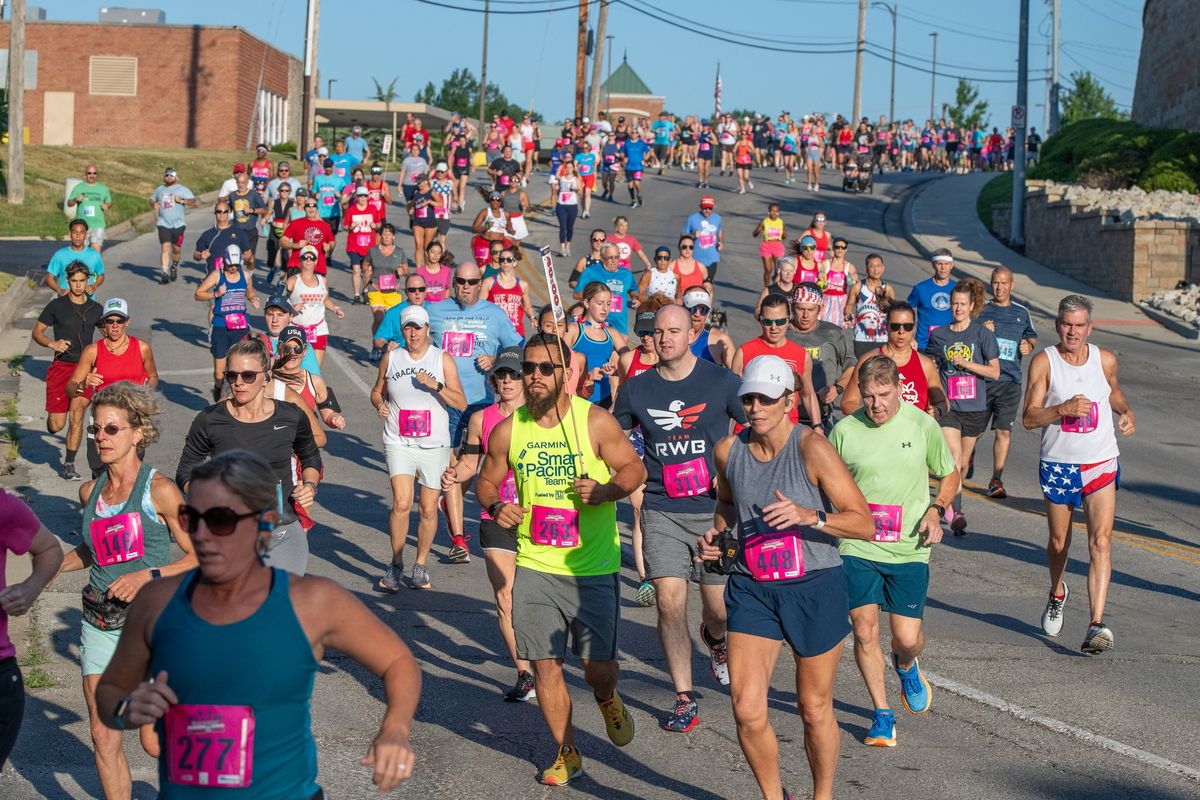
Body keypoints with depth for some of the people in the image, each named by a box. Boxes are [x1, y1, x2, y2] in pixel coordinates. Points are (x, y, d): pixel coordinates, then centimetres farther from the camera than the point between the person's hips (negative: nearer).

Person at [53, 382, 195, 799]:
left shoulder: (159, 490, -10)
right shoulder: (90, 492, 7)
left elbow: (200, 556, -8)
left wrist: (149, 576, -19)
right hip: (99, 623, 5)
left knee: (155, 742, -2)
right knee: (103, 737, 5)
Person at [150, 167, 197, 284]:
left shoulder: (182, 189, 4)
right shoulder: (159, 190, 14)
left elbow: (196, 202, -2)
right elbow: (152, 199, 32)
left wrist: (182, 200, -14)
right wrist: (154, 204, 8)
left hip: (178, 225, -1)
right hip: (164, 224, 1)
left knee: (176, 249, 6)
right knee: (165, 248, -12)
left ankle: (174, 267, 34)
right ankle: (165, 273, -13)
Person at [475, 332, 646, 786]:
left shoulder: (595, 422, -8)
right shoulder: (507, 431, 0)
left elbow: (635, 469, 0)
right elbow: (487, 481, 13)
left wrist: (603, 492, -19)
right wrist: (495, 506, -9)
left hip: (593, 567, -2)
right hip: (534, 565, 2)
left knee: (598, 666, -2)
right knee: (545, 665, 3)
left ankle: (607, 700, 36)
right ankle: (567, 754, 23)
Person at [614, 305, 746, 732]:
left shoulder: (721, 381, -2)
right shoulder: (637, 389, 4)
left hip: (714, 510, -1)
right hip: (662, 512, 1)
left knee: (718, 607, 3)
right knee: (669, 601, -10)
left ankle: (715, 639, 42)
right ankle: (684, 699, 3)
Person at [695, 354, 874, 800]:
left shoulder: (811, 449, -15)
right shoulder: (728, 450, -1)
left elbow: (864, 524, -17)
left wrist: (809, 516, -31)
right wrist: (716, 533, 2)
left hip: (816, 587, -3)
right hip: (751, 590, 3)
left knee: (814, 710, 10)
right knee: (747, 711, -6)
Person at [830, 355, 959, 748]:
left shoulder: (922, 425, -1)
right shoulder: (845, 430, -3)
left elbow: (949, 476, 13)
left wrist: (935, 511, -4)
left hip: (909, 549, 0)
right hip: (857, 548, 0)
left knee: (907, 638, -1)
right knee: (864, 631, -3)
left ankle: (906, 666, 37)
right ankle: (882, 712, 16)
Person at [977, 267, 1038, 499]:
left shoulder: (1021, 313, 12)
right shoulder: (980, 309, 4)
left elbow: (1032, 336, 26)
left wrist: (1029, 346, 3)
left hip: (1010, 380, 2)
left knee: (1004, 431, -3)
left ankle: (996, 480, 3)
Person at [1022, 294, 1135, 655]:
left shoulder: (1105, 360, 1)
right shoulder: (1044, 361, -6)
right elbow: (1029, 418, -9)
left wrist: (1127, 412, 4)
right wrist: (1062, 409, -25)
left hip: (1101, 464, 0)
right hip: (1057, 465, 0)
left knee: (1101, 541, -14)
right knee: (1059, 542, 14)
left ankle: (1096, 625, -19)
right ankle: (1057, 593, 47)